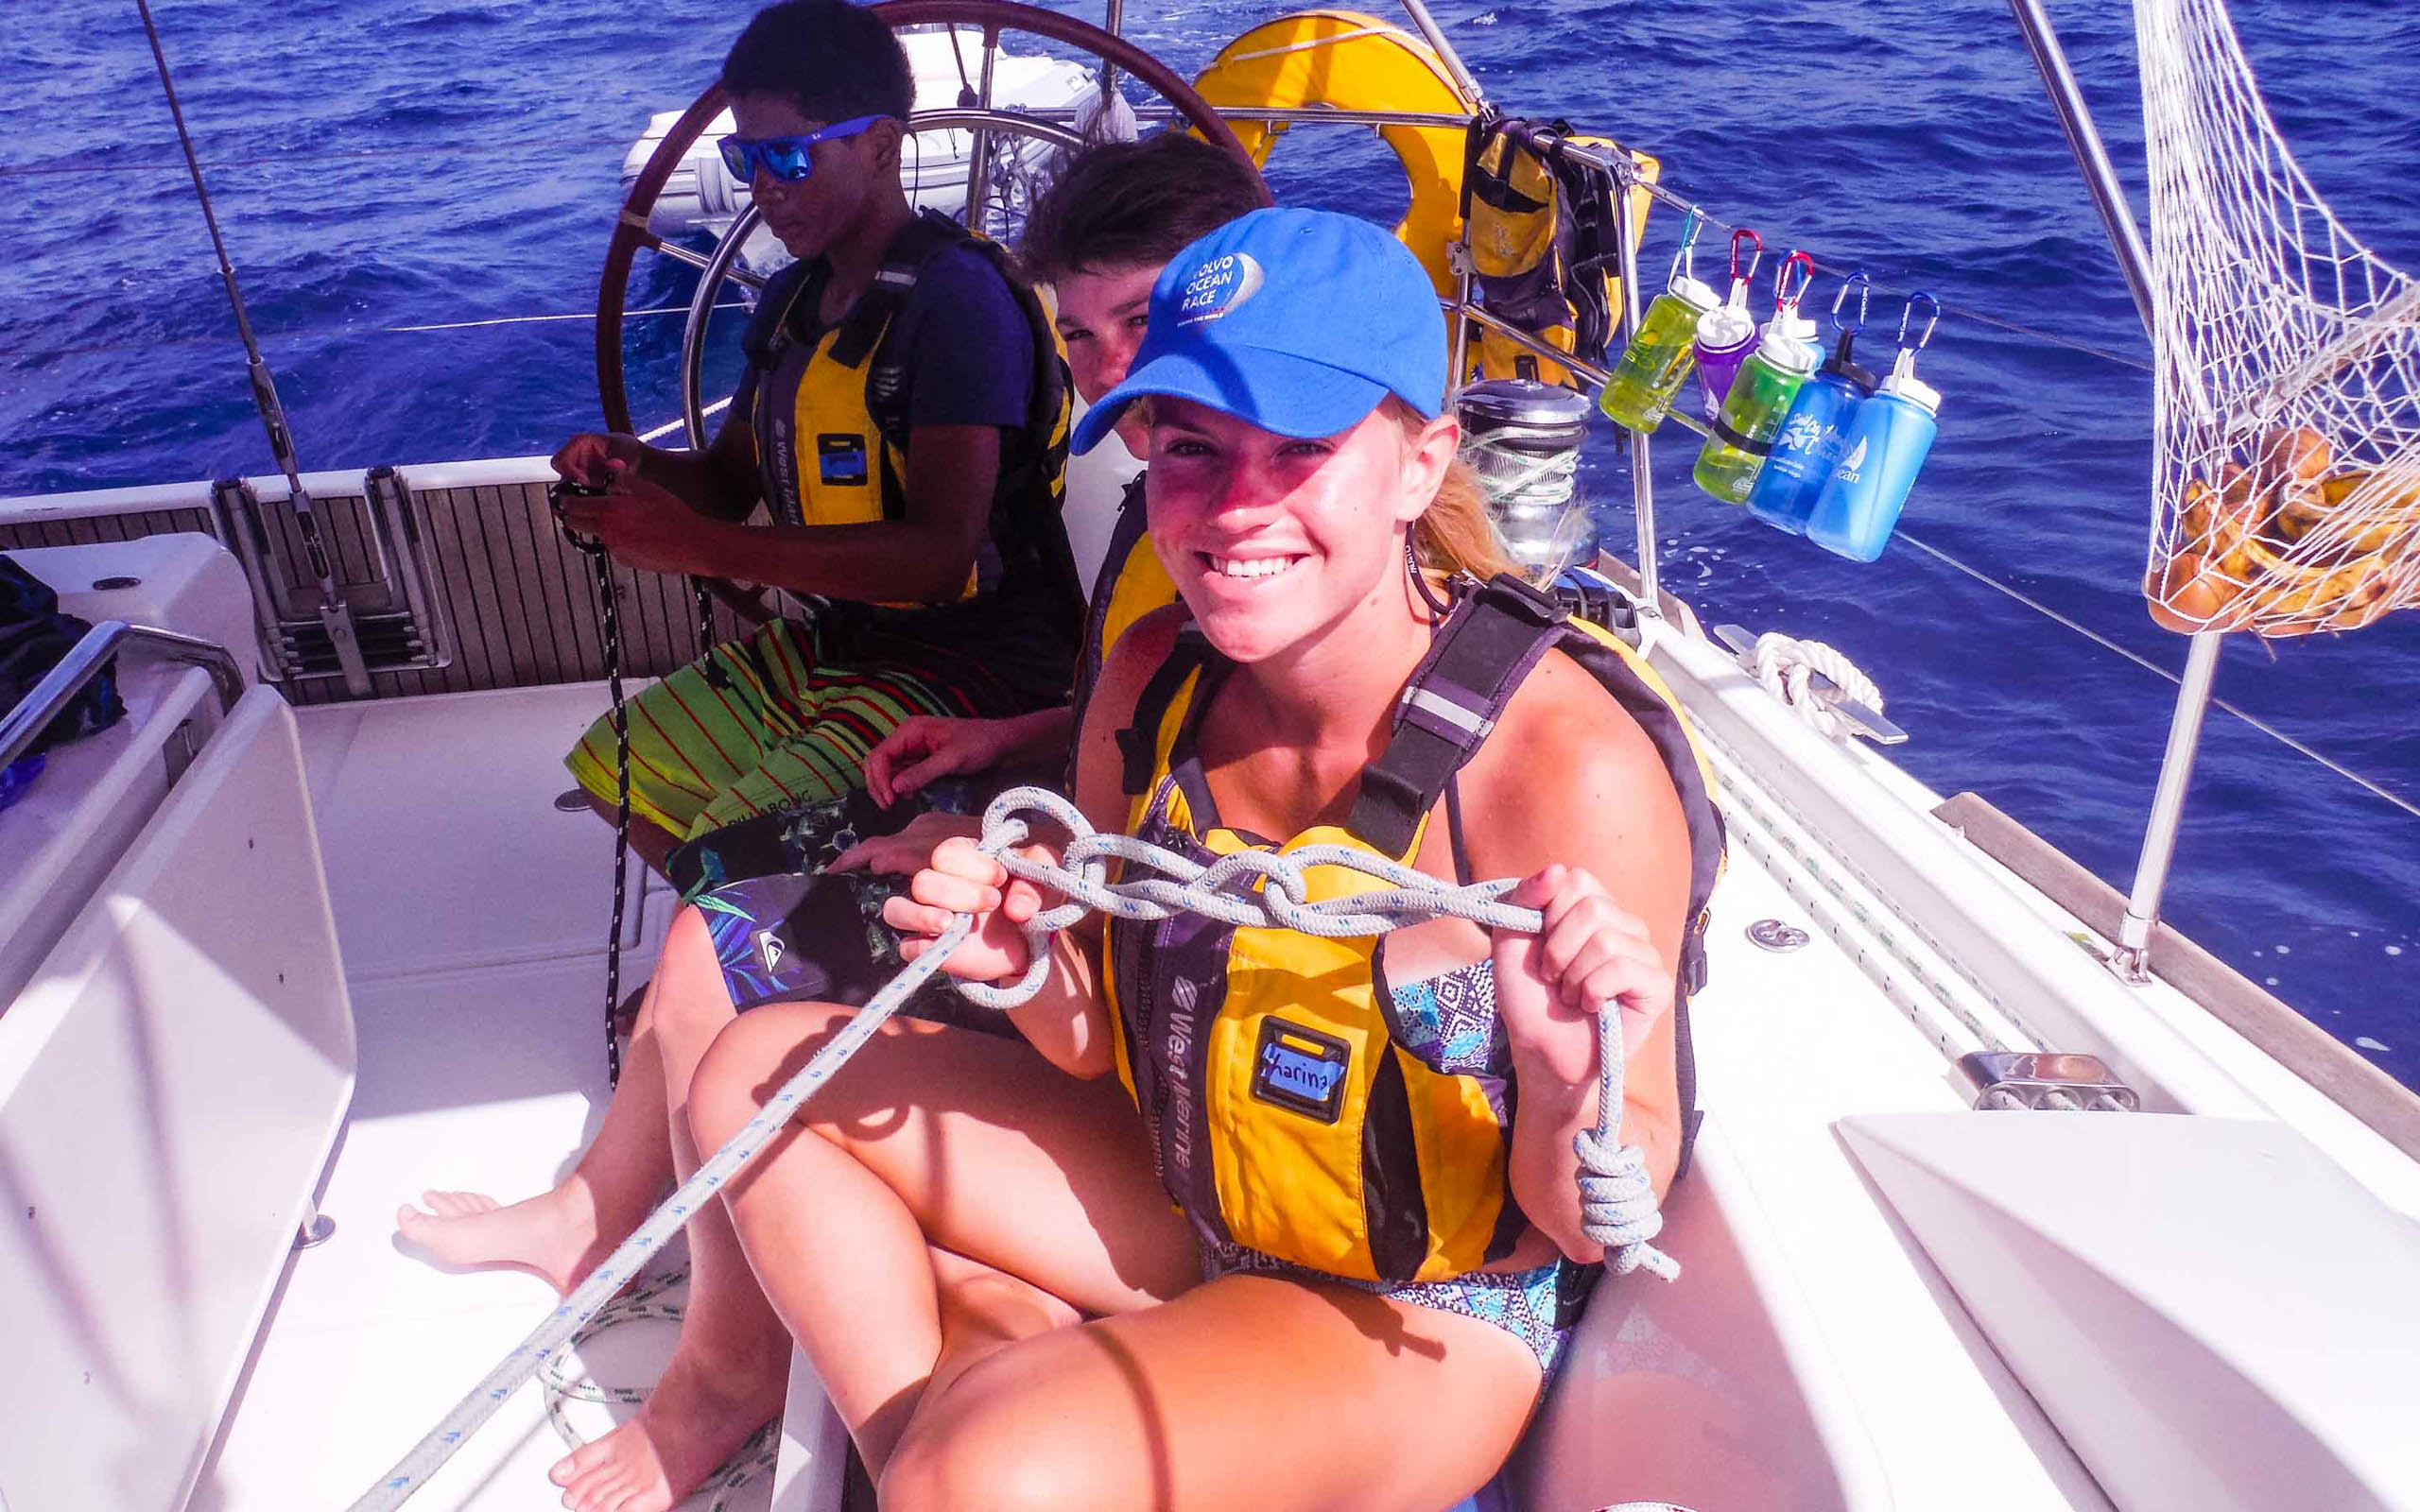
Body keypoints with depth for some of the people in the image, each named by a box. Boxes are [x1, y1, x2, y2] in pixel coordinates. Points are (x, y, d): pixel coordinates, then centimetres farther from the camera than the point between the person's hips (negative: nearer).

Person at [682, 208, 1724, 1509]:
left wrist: (1567, 1097, -39)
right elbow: (1105, 1048, 1)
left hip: (1421, 1318, -5)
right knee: (759, 1073, 5)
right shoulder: (1153, 679, -11)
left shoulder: (1572, 766, -29)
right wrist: (1030, 967, -19)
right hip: (1187, 1217, 6)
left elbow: (1595, 1222, -18)